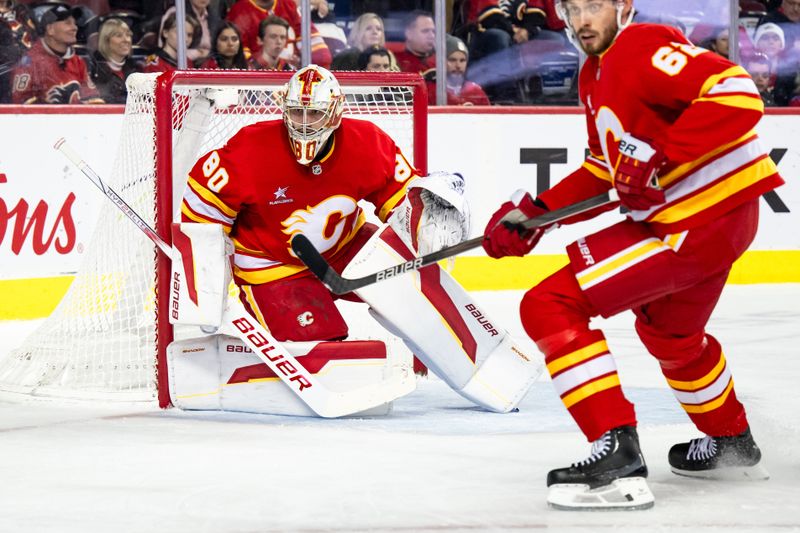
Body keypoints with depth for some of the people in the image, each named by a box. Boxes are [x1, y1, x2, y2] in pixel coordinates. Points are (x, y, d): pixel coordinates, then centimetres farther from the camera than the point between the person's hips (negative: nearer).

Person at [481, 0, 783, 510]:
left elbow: (737, 94, -28)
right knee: (668, 332, 36)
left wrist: (660, 159, -26)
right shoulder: (596, 73, 15)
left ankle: (619, 456, -20)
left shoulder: (642, 49, -16)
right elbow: (604, 168, 23)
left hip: (701, 223, -11)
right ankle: (732, 443, 56)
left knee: (550, 308, -14)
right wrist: (536, 211, 12)